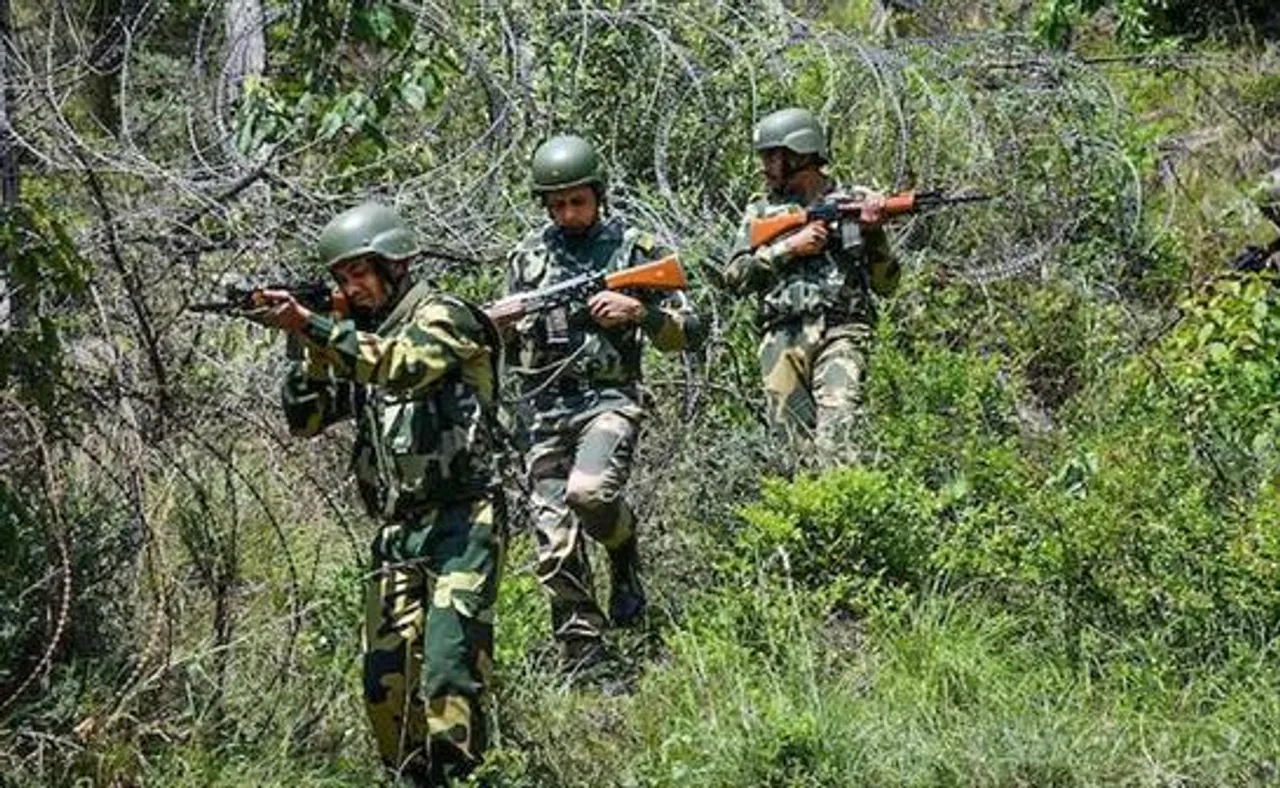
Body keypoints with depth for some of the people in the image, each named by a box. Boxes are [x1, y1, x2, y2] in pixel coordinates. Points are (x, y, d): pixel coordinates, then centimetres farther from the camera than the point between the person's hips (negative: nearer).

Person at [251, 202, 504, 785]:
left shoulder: (443, 318, -3)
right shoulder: (357, 341, 19)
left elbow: (403, 366, -24)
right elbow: (306, 418, 14)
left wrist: (310, 326, -27)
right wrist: (310, 349, -2)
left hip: (462, 523, -7)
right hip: (398, 533, 7)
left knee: (448, 674, -17)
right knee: (386, 682, 1)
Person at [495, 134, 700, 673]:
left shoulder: (634, 248, 4)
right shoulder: (529, 255, 13)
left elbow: (686, 331, 5)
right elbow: (507, 341, 19)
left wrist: (638, 311, -13)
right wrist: (498, 325, -4)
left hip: (609, 400, -3)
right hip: (545, 410, 3)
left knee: (589, 492, -31)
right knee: (556, 547, -3)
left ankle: (625, 550, 2)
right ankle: (582, 662, 5)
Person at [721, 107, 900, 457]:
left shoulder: (855, 202, 12)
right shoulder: (761, 211, 17)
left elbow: (885, 283, 10)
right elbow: (735, 276, 6)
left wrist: (873, 232, -7)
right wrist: (790, 247, -4)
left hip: (840, 333, -2)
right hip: (783, 339, 3)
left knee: (837, 435, -22)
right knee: (798, 439, -5)